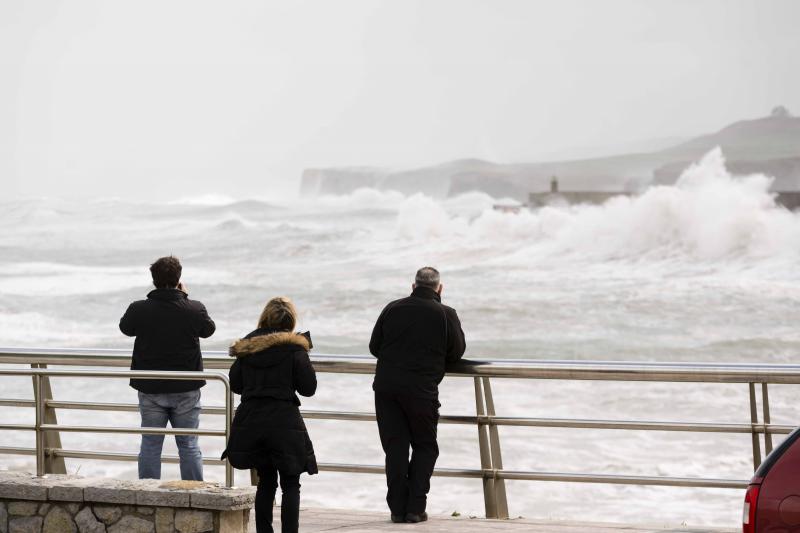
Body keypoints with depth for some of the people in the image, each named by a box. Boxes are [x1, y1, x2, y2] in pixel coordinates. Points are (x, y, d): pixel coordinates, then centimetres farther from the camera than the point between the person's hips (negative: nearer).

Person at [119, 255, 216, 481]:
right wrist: (185, 298, 16)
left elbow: (125, 327, 11)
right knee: (188, 445, 8)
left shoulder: (139, 310, -11)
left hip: (150, 389, 0)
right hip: (186, 390, 0)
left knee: (150, 445, 9)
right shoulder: (195, 309, -10)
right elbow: (208, 330, 11)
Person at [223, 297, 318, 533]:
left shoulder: (246, 347, 5)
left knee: (265, 481, 16)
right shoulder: (294, 348, -7)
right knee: (290, 485, 4)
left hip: (251, 420, 4)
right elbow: (308, 387, -5)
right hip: (284, 420, -4)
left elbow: (236, 384, 10)